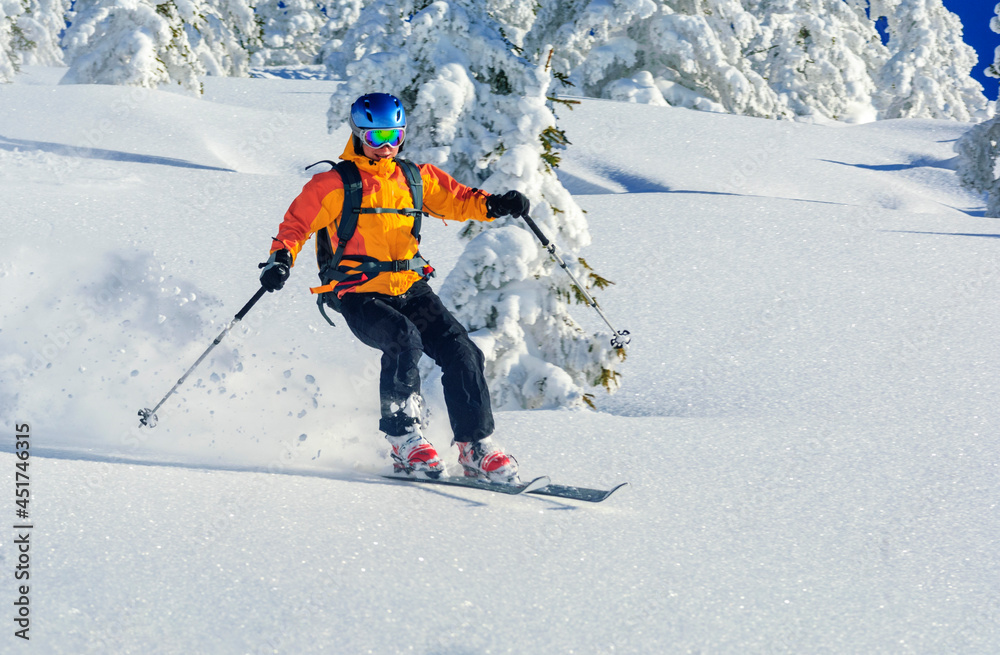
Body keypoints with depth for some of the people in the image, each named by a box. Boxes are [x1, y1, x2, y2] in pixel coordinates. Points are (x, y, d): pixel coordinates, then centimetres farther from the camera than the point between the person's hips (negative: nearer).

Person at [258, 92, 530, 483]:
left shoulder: (415, 178, 14)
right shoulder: (335, 185, 0)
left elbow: (457, 200, 15)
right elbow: (297, 224, 2)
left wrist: (495, 205, -4)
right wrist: (281, 258, -16)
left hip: (410, 290, 5)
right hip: (359, 296, -5)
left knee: (460, 351, -11)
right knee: (404, 340, -32)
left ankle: (476, 446, 0)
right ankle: (404, 440, -18)